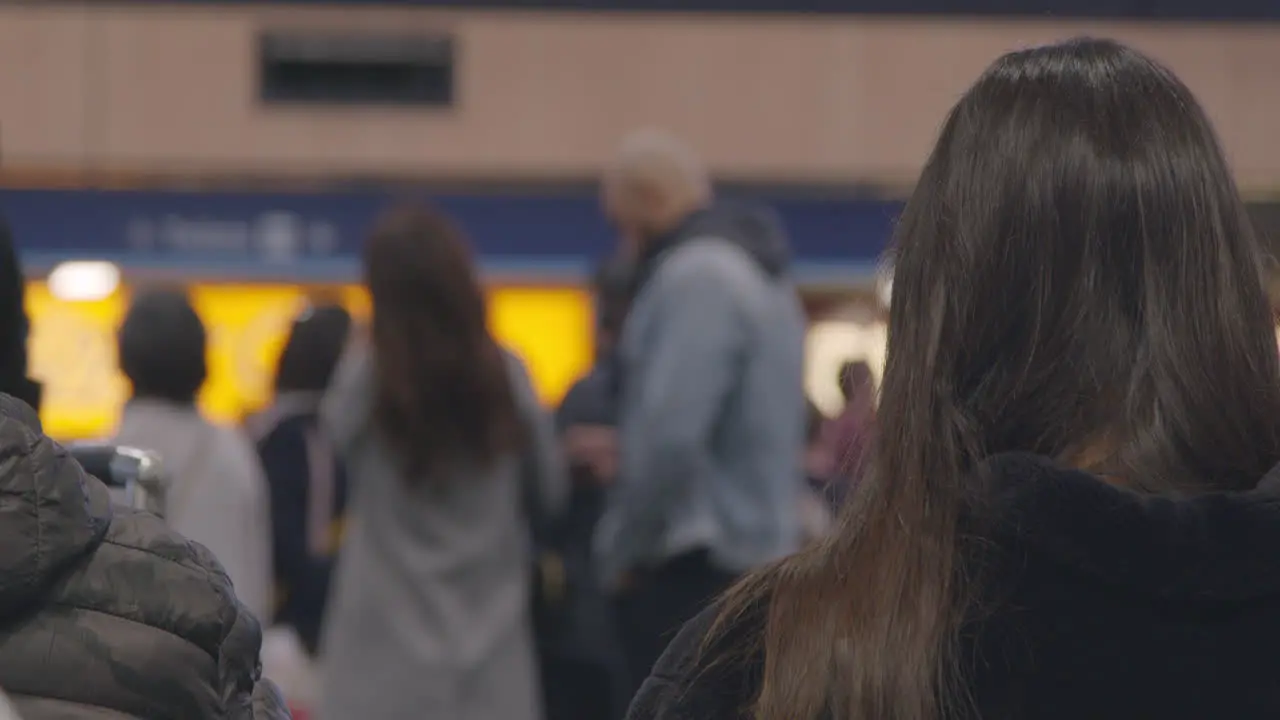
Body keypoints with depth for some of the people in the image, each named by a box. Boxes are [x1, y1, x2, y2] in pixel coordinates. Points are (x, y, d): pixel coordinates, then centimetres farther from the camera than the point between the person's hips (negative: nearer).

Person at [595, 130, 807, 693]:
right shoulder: (755, 270, 18)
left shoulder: (697, 274, -14)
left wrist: (619, 549, -10)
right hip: (753, 557, 10)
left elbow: (671, 435, -23)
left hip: (694, 572, -10)